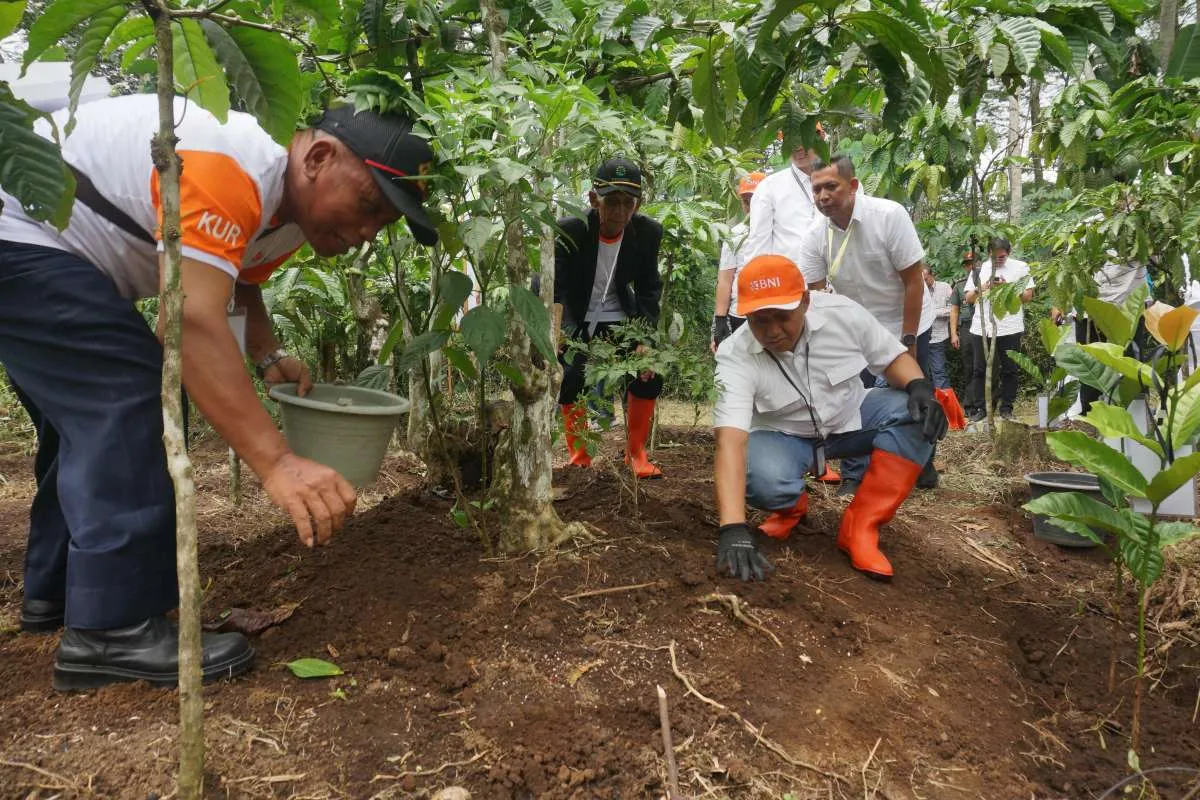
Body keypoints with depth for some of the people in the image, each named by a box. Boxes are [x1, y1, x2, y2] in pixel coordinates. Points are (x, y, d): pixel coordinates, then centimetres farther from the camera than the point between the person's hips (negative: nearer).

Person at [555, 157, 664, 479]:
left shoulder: (648, 232, -15)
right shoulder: (569, 231, -24)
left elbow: (648, 290, -6)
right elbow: (551, 288, -24)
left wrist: (645, 340, -18)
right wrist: (567, 336, -40)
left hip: (619, 317, 3)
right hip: (575, 320, -2)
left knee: (650, 374, -13)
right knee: (572, 379, -20)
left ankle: (636, 453, 4)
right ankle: (579, 458, 0)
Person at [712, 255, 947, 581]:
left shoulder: (844, 313, -21)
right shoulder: (735, 357, -28)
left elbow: (893, 356, -5)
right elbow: (730, 440, -39)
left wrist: (919, 387, -30)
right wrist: (733, 528, -51)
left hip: (851, 419, 3)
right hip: (784, 436, -2)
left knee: (916, 412, -25)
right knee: (763, 479, -35)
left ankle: (860, 528, -17)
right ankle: (792, 505, 6)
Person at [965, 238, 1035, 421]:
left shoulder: (1020, 267, 5)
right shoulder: (979, 269, 11)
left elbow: (1028, 296, 1)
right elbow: (969, 299, 10)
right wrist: (982, 288, -8)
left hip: (1010, 328, -2)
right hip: (983, 327, 2)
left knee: (1010, 370, 3)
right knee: (980, 369, 3)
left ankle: (1006, 407, 12)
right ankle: (981, 408, 10)